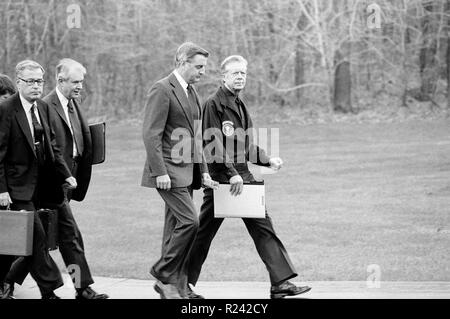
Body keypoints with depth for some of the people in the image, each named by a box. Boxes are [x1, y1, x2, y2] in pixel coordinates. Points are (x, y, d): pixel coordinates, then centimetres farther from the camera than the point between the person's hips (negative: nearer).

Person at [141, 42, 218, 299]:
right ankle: (164, 275, -2)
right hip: (169, 171, -9)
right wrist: (160, 172, -20)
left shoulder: (191, 92, 17)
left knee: (176, 225, 9)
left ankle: (177, 286, 13)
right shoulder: (162, 90, -11)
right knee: (190, 221, -15)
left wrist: (203, 170, 17)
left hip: (187, 171, 9)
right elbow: (151, 134, -16)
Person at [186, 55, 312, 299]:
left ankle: (281, 283, -2)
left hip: (243, 176, 8)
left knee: (263, 228, 1)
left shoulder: (239, 105, 17)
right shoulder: (214, 104, -11)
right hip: (220, 177, -8)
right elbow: (213, 144, -17)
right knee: (204, 232, 1)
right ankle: (183, 283, 15)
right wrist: (231, 173, -21)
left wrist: (267, 160, 11)